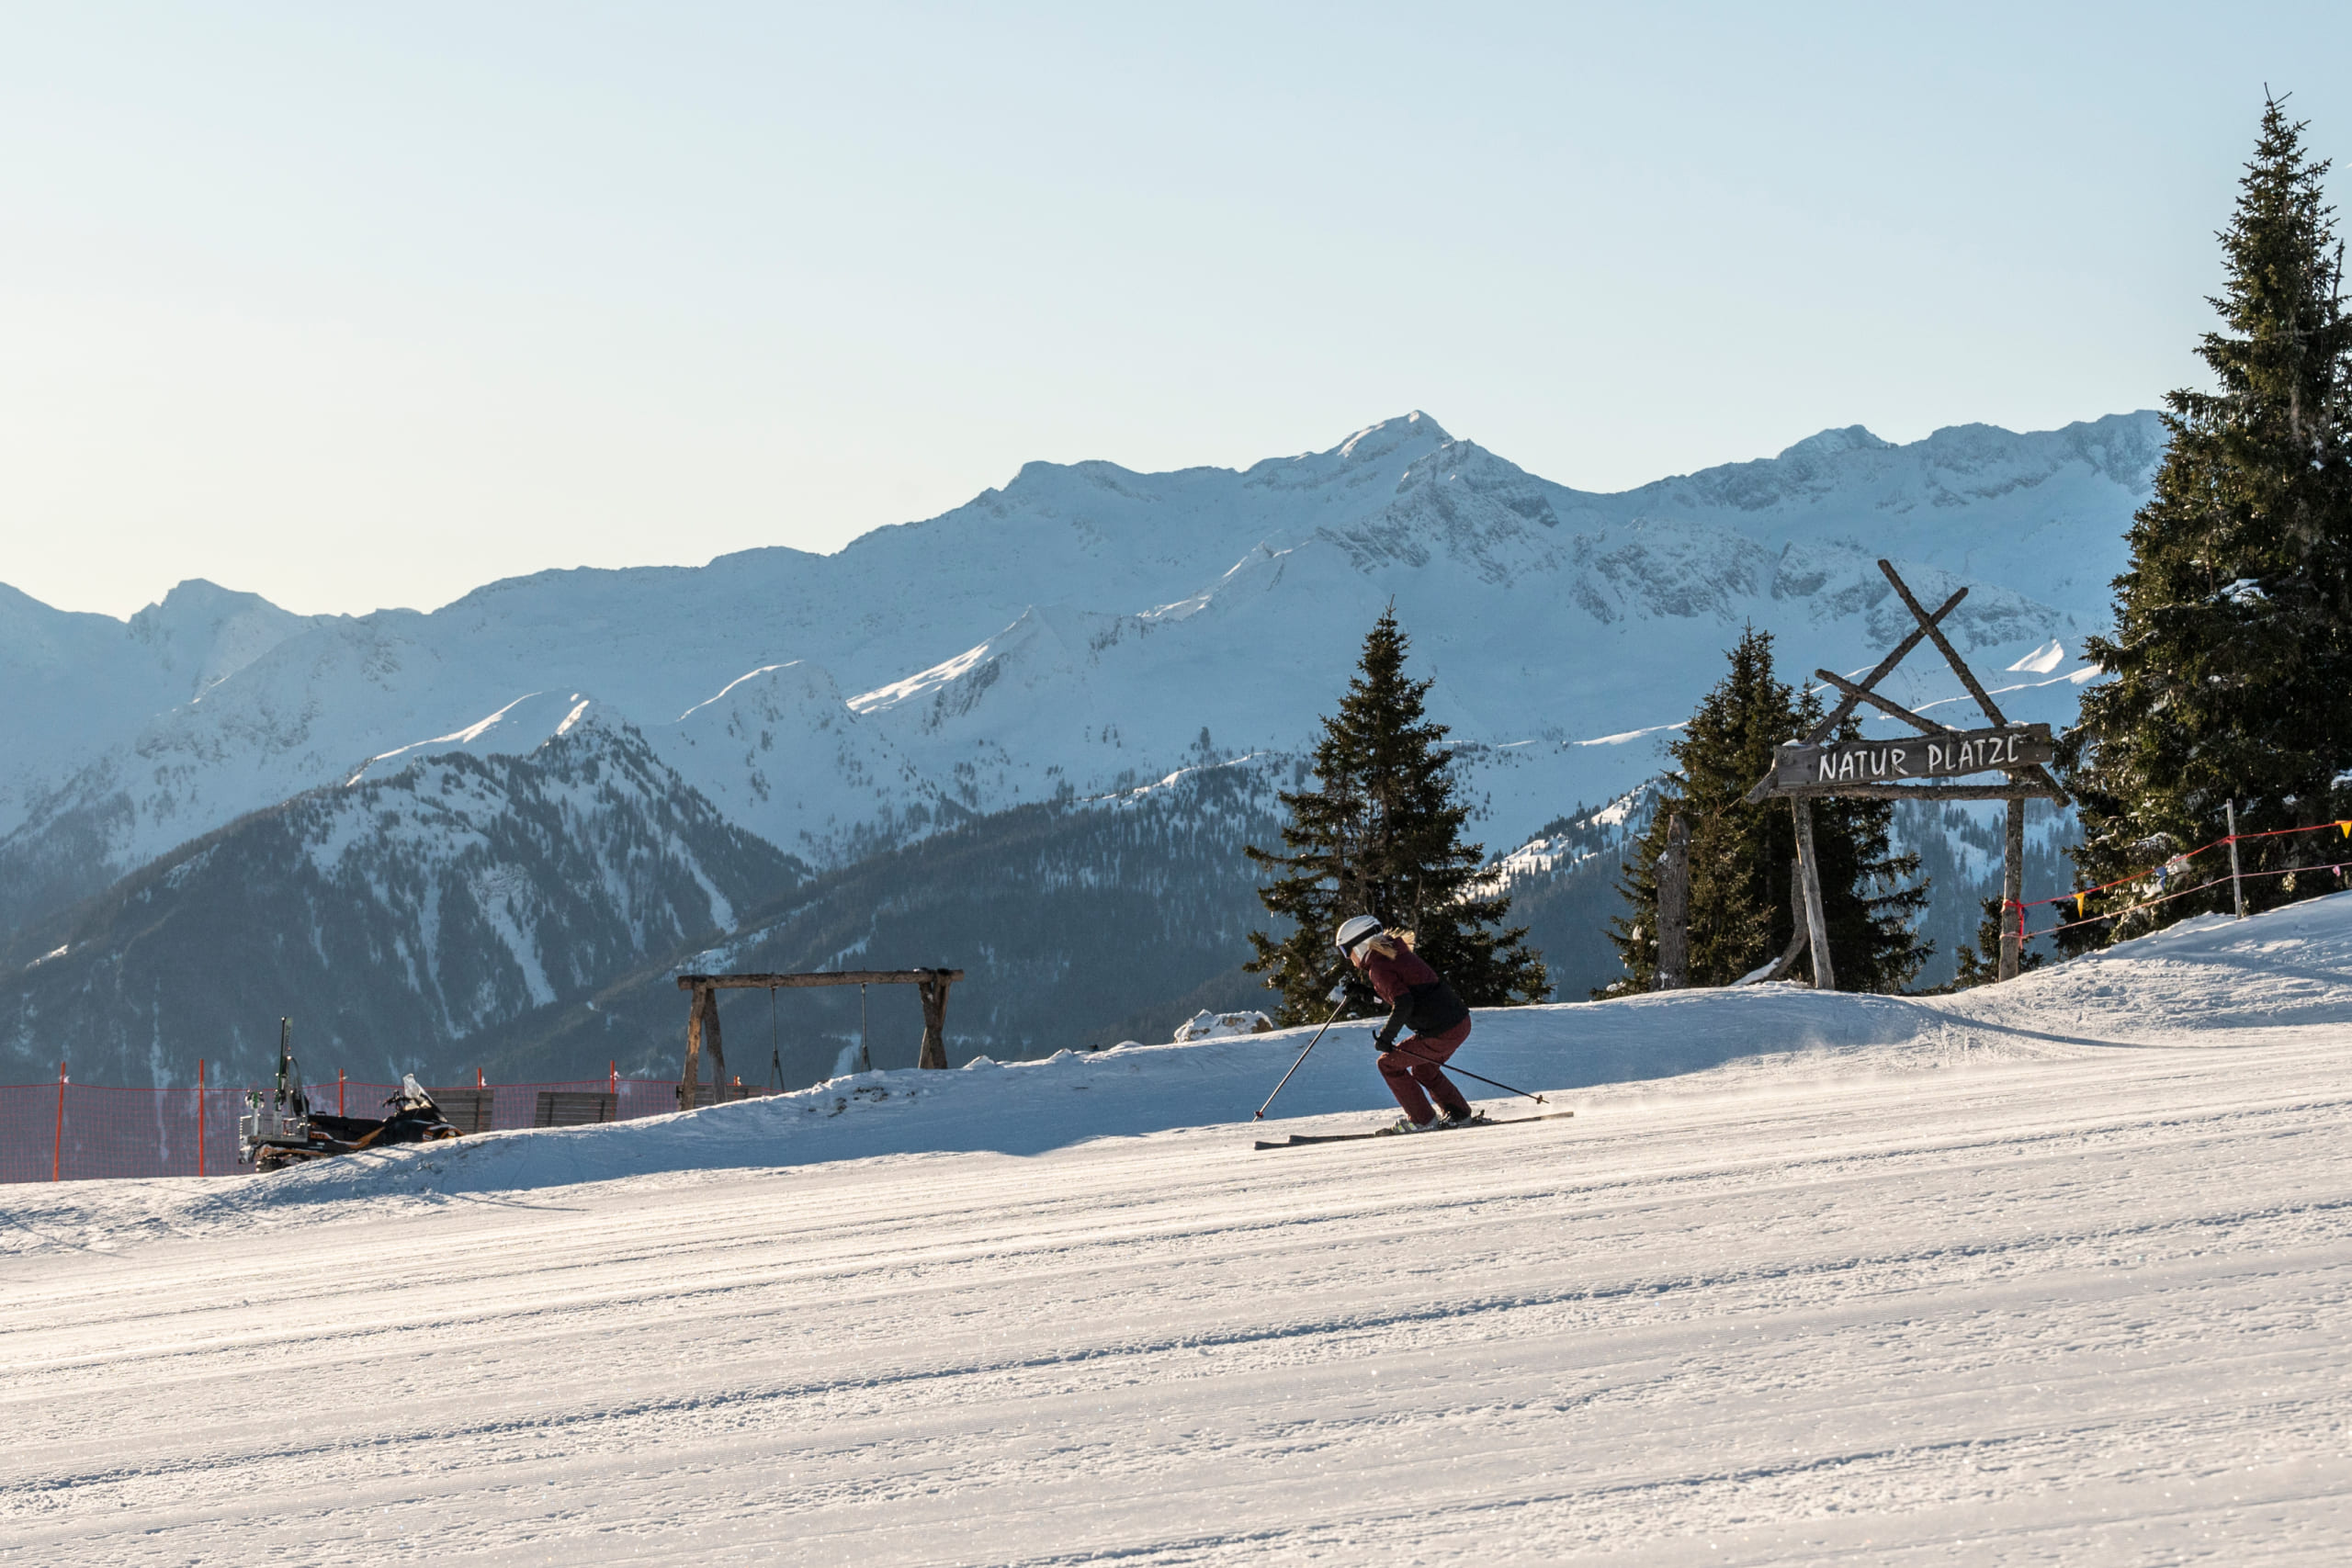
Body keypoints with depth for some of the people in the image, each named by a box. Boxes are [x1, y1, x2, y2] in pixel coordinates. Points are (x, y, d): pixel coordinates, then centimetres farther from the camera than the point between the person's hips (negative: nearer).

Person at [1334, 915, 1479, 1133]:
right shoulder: (1397, 952, 14)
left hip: (1440, 1033, -9)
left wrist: (1386, 1035, -12)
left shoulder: (1379, 967, -12)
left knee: (1389, 1063, 7)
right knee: (1423, 1069, 29)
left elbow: (1403, 1004, -24)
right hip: (1461, 1023, 9)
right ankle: (1459, 1115, 29)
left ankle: (1422, 1120, 11)